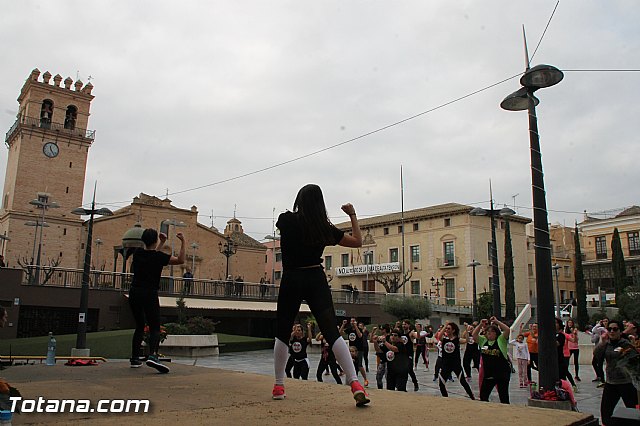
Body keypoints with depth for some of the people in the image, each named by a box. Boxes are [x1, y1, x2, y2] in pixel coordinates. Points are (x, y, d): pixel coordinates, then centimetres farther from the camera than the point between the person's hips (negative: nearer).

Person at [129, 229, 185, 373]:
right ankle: (153, 355, -29)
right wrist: (183, 242, 0)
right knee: (155, 328, -6)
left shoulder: (138, 253, 7)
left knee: (140, 327, 18)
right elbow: (180, 260, -6)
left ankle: (135, 359, 20)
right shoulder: (159, 256, -10)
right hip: (150, 295, -5)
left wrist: (162, 242, 32)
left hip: (134, 294, 6)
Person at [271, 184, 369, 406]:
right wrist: (352, 215, 13)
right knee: (332, 332, -6)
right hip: (316, 280, 0)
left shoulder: (286, 220, -4)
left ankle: (279, 386, 17)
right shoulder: (325, 228, -1)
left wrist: (303, 210, 25)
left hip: (291, 281, 0)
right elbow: (357, 241, 7)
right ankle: (355, 384, -17)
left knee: (282, 333, 14)